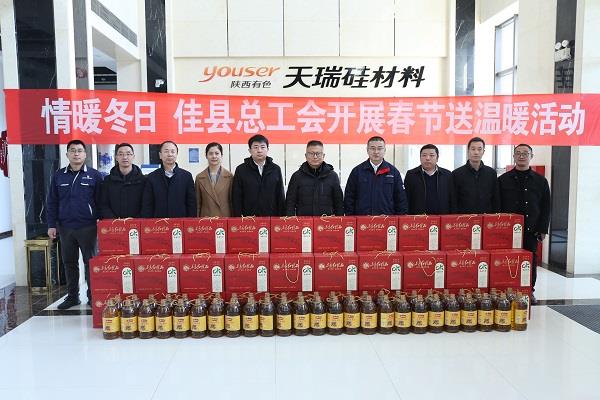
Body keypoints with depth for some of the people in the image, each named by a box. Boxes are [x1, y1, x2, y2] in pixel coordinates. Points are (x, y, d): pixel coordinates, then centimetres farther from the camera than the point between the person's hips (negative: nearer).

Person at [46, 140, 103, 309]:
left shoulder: (94, 175, -1)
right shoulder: (59, 176, 8)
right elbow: (52, 202, 9)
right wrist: (52, 225, 2)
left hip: (88, 227, -3)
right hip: (65, 227, 3)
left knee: (90, 262, 4)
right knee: (69, 263, 11)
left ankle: (93, 296, 13)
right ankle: (72, 296, 22)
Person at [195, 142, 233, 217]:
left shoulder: (229, 176, 1)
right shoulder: (199, 177, 5)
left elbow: (233, 202, 3)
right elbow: (197, 204, 7)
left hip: (225, 218, -1)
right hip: (205, 220, 1)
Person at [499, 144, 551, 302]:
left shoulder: (540, 181, 8)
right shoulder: (503, 180, 4)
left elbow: (545, 207, 8)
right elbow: (496, 206, 3)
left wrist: (542, 229, 2)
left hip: (531, 230, 2)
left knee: (531, 261, 7)